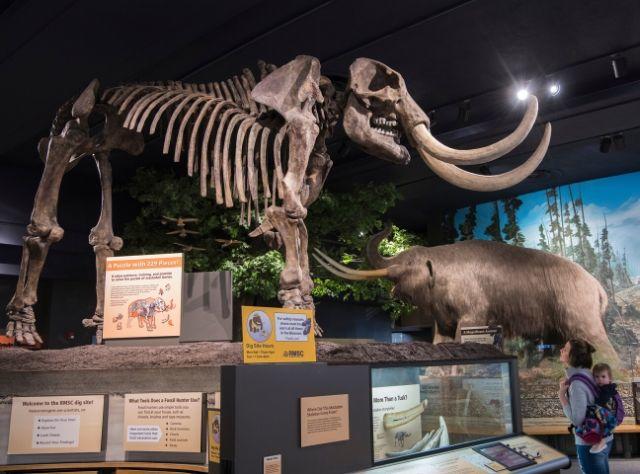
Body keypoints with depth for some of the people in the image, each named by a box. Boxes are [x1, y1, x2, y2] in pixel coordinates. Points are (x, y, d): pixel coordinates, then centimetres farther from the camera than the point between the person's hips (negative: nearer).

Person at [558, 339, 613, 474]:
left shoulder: (577, 383, -24)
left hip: (590, 444, -9)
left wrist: (561, 395, -19)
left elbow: (577, 420, -24)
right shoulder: (586, 374, 3)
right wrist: (567, 388, 3)